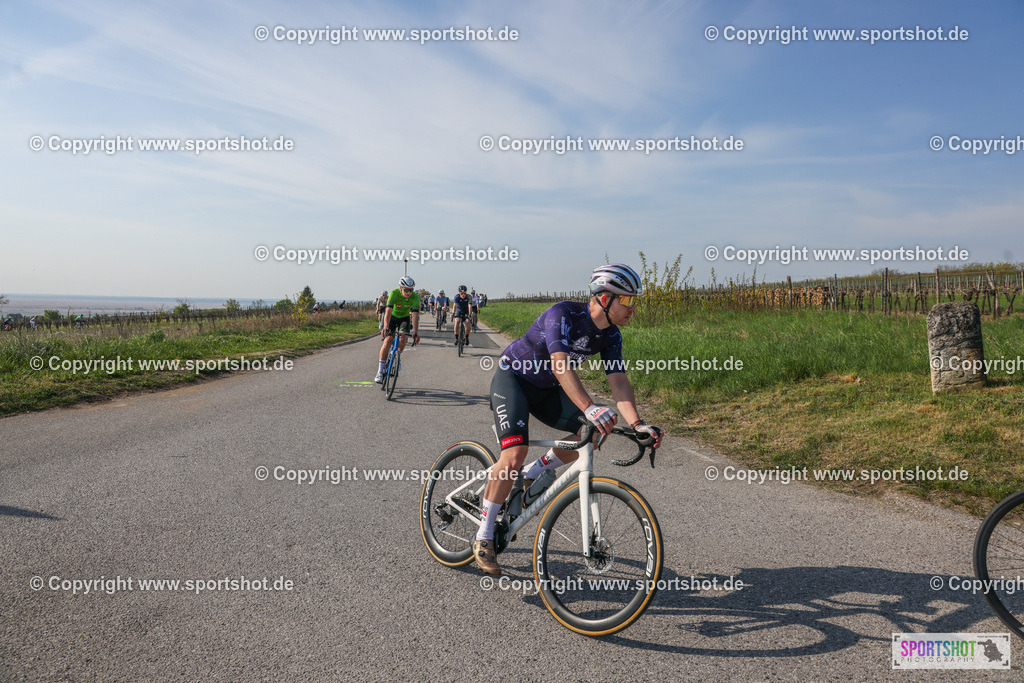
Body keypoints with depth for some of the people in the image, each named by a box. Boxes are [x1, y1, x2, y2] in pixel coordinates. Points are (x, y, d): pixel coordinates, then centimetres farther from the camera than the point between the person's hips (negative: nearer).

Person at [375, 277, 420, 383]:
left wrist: (416, 332, -43)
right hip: (392, 317, -1)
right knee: (388, 340, -17)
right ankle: (380, 371, -13)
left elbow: (415, 315, -32)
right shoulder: (394, 293, -30)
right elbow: (388, 311, -40)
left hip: (404, 318, 1)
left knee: (403, 338, -26)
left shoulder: (415, 297, -25)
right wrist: (386, 327, -54)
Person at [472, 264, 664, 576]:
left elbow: (619, 381, -13)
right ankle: (484, 538, -8)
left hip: (546, 388, 7)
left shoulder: (610, 336, -7)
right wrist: (589, 407, -57)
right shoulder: (563, 315, -29)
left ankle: (529, 476, 13)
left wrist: (637, 423, -29)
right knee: (514, 454, -23)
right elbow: (560, 365, -43)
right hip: (512, 377, -7)